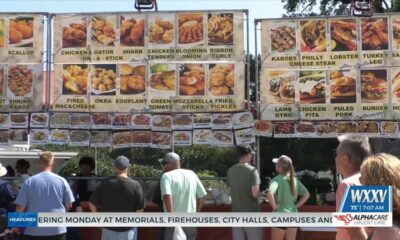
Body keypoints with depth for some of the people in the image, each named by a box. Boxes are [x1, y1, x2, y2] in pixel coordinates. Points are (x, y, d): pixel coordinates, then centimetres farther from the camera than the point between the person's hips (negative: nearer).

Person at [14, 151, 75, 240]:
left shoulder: (29, 182, -5)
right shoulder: (61, 180, -2)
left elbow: (20, 207, -3)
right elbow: (69, 205, 4)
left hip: (34, 230, -1)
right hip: (57, 230, 1)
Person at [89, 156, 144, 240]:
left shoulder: (106, 184, -6)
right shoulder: (135, 185, -10)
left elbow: (92, 203, -2)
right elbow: (139, 209, -9)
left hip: (109, 229, 1)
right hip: (128, 230, -1)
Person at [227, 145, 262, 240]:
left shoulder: (230, 170, 4)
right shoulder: (252, 170, -14)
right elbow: (255, 194, -19)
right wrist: (259, 194, 1)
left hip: (236, 213, 5)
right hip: (251, 213, -5)